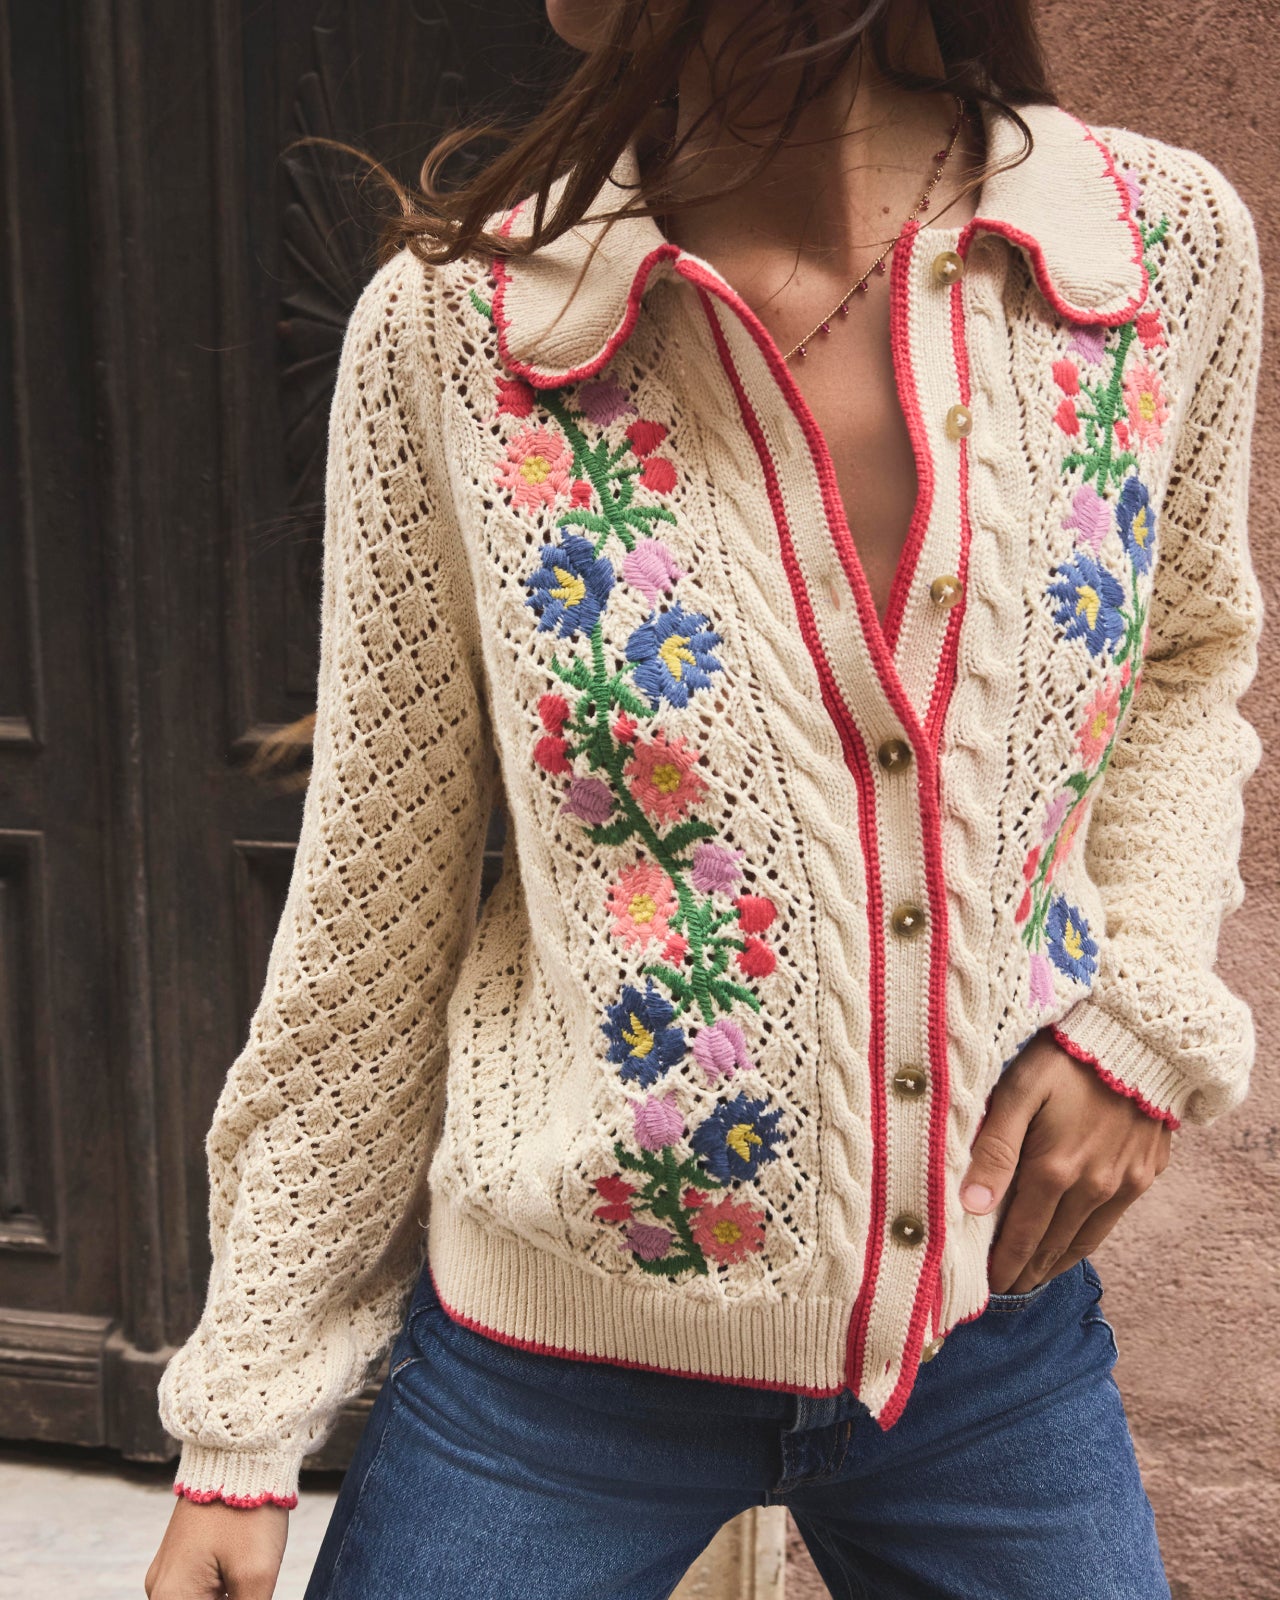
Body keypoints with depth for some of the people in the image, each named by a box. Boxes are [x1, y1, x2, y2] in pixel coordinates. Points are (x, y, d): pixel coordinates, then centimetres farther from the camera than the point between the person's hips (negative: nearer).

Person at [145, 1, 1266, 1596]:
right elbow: (371, 914, -6)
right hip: (557, 1352, -1)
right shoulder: (452, 325, -15)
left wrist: (1143, 1004, -6)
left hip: (998, 1330, 2)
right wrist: (244, 1425, -1)